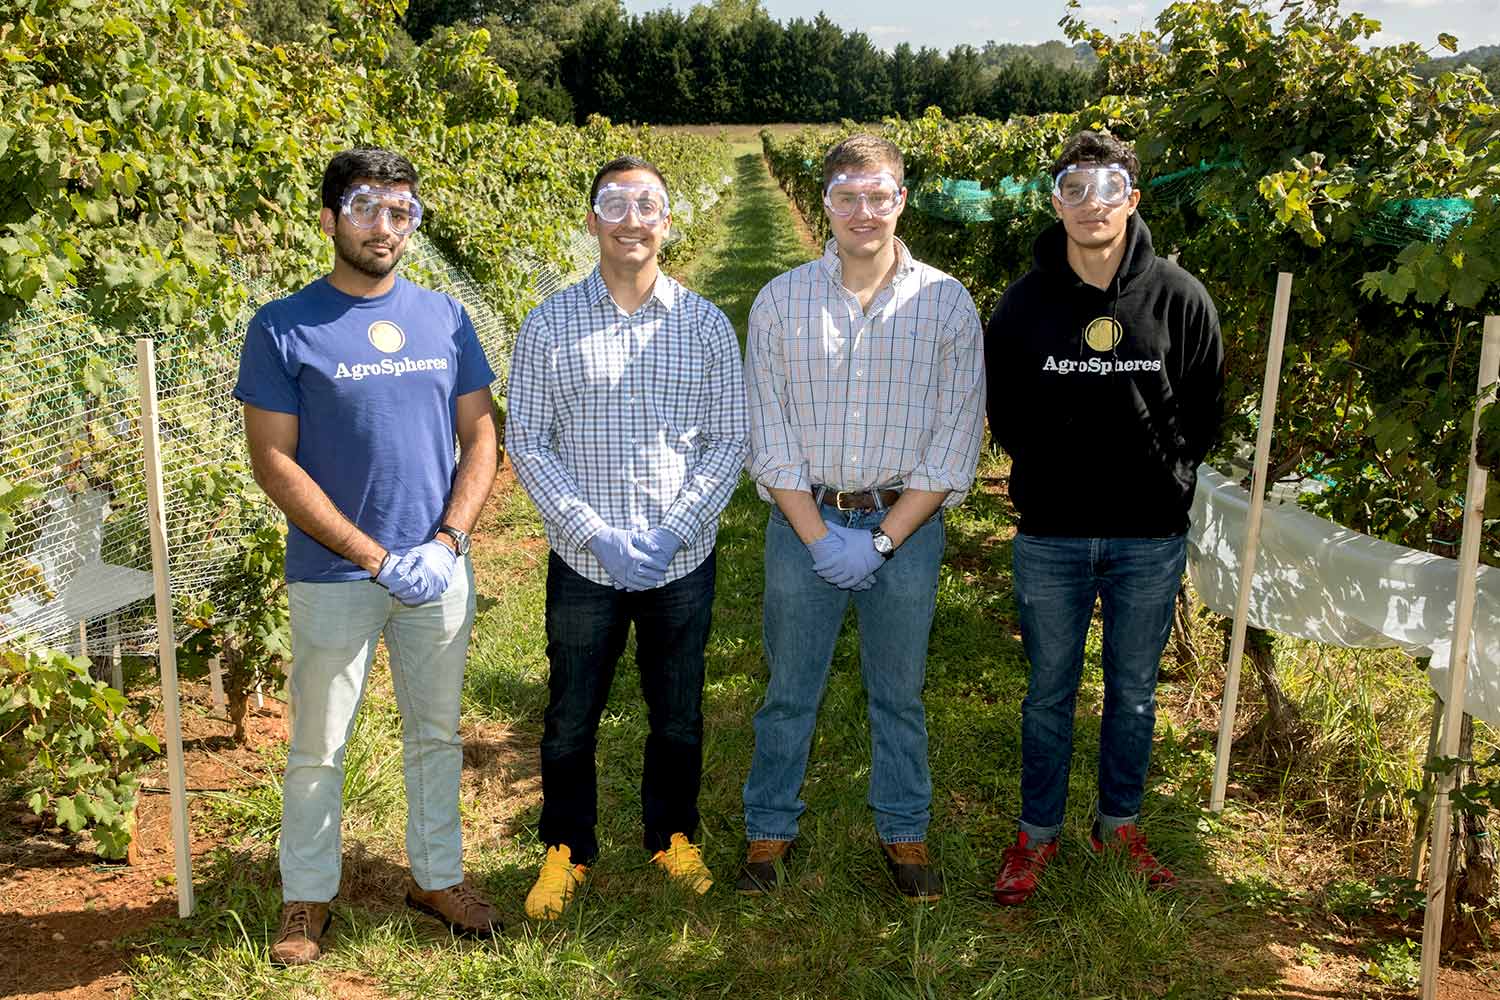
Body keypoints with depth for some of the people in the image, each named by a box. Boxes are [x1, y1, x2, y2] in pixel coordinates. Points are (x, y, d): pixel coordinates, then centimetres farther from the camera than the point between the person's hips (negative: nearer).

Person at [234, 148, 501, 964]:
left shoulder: (443, 318, 4)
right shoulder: (283, 330, -6)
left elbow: (479, 436, 5)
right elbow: (273, 462, -10)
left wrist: (446, 542, -9)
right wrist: (375, 557, -15)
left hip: (438, 570, 3)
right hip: (333, 576, -3)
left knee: (436, 734, 15)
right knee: (318, 749, 9)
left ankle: (437, 875, 32)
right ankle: (307, 897, 27)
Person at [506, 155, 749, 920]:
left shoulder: (705, 324, -1)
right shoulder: (550, 325, -3)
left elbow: (730, 440, 0)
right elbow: (527, 445, -4)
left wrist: (674, 531, -12)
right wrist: (598, 535, -14)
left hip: (683, 561, 1)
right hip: (583, 563, -1)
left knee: (678, 716, 15)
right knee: (570, 719, 11)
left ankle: (674, 836, 38)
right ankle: (567, 851, 33)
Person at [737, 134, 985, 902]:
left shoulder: (947, 303, -3)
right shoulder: (780, 301, -1)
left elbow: (956, 440, -5)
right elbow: (768, 434, -3)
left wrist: (883, 539, -11)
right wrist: (820, 536, -11)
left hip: (906, 526, 0)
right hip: (803, 524, 0)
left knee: (899, 693, 13)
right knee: (789, 692, 11)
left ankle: (904, 831, 32)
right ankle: (771, 829, 29)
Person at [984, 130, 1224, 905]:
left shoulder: (1179, 297, -4)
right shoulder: (1026, 302, -3)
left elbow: (1203, 409, 6)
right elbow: (1003, 411, 8)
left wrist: (1162, 476, -1)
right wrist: (1050, 473, 1)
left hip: (1151, 538, 0)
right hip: (1051, 537, 0)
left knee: (1134, 693, 15)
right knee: (1049, 693, 11)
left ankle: (1119, 825, 35)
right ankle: (1037, 832, 29)